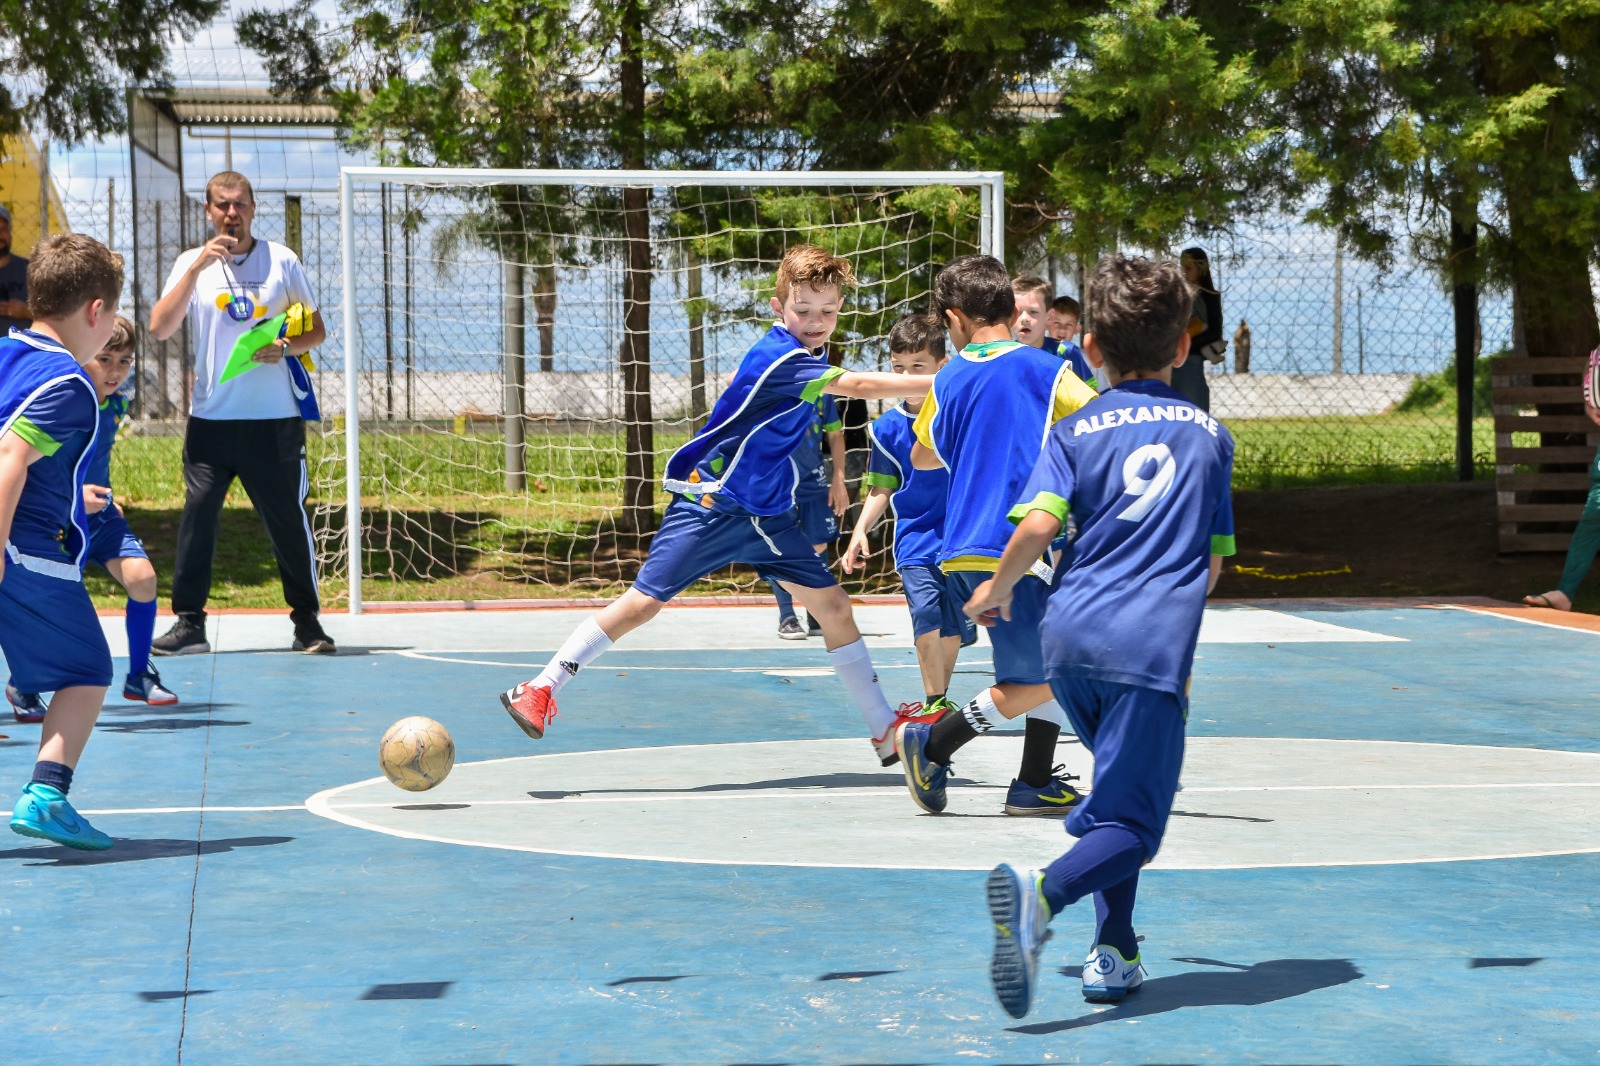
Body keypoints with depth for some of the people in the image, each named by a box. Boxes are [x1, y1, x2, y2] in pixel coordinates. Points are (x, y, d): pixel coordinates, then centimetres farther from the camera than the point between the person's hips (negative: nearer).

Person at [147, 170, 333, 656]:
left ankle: (307, 622, 12)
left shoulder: (282, 261, 4)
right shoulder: (192, 264, 5)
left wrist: (286, 346, -12)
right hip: (210, 419, 1)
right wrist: (198, 266, -16)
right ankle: (189, 622, 4)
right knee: (197, 515, -4)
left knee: (289, 519, 1)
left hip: (275, 420, -1)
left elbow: (317, 329, 10)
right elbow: (160, 328, -8)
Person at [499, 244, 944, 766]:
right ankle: (538, 690, 3)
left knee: (834, 606, 4)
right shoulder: (779, 357, -22)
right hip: (709, 507, -8)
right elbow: (859, 385, -31)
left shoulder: (801, 357, 6)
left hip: (768, 515, 8)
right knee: (642, 602, -9)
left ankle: (886, 731, 11)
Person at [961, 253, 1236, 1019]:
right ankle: (1041, 894, -37)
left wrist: (998, 590, 9)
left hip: (1069, 635, 3)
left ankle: (1114, 952, 17)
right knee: (1128, 823, -6)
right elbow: (1213, 560, 18)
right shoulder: (1210, 434, 15)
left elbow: (1038, 523, -8)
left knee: (1121, 792, 24)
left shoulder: (1075, 432, 9)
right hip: (1153, 645, -3)